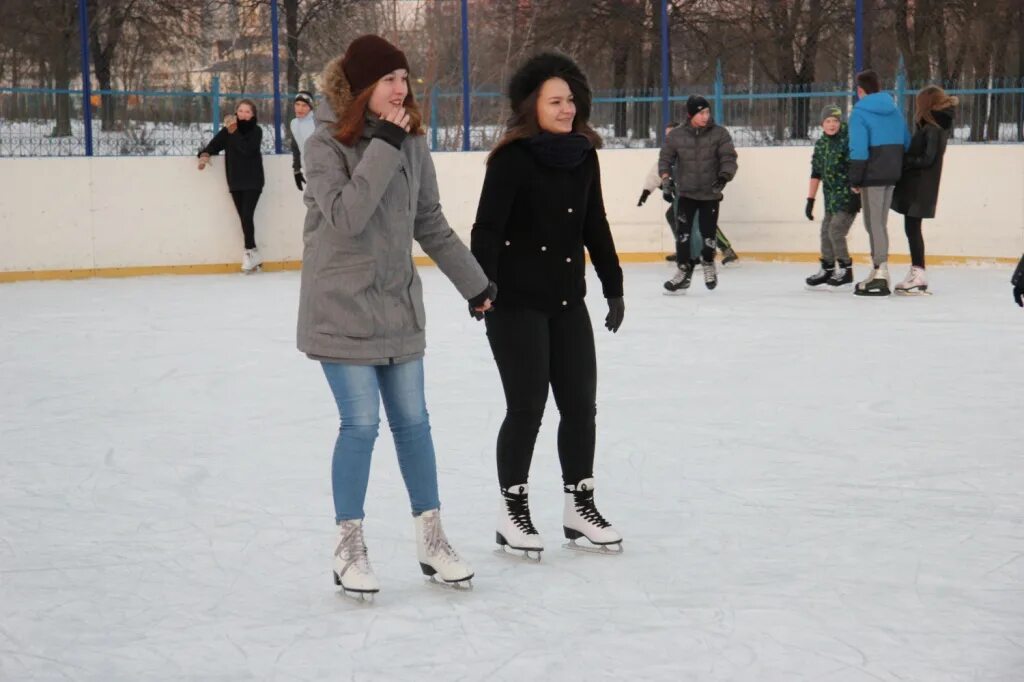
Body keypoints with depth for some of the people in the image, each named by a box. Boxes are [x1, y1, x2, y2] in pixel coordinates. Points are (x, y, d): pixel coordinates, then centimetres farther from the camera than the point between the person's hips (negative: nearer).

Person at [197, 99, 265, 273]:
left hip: (252, 181, -4)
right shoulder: (228, 130, 6)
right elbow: (215, 144, 0)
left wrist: (234, 132, -22)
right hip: (235, 182, 4)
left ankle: (249, 252, -8)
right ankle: (254, 254, 9)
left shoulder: (256, 131, -5)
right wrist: (205, 154, -19)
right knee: (243, 217, 4)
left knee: (247, 215, -14)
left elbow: (247, 149, -19)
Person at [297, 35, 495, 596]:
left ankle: (431, 539, 19)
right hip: (342, 310, -5)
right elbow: (346, 217, -25)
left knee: (413, 422, 9)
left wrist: (473, 281, 13)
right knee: (361, 425, -6)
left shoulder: (410, 142, 3)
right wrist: (383, 146, -25)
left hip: (399, 305, 5)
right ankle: (348, 546, 9)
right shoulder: (325, 145, -11)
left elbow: (430, 222, 11)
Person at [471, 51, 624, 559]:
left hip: (568, 300, 6)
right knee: (527, 407, -2)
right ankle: (512, 509, 13)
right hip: (517, 303, -6)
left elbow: (595, 226, 14)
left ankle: (579, 505, 22)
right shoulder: (513, 159, -13)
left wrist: (613, 286, 16)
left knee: (580, 404, 8)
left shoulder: (583, 156, 6)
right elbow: (487, 229, -16)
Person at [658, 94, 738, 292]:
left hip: (710, 194, 0)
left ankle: (708, 264, 31)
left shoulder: (719, 134, -5)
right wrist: (666, 176, -14)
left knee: (708, 233, 2)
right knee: (683, 232, -8)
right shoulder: (676, 136, -4)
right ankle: (683, 271, 1)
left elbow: (729, 158, -8)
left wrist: (724, 176, -25)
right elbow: (665, 157, 3)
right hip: (686, 193, 0)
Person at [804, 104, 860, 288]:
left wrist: (856, 196, -21)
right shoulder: (821, 144, 8)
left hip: (848, 195, -7)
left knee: (835, 231, -11)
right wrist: (810, 200, 10)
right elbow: (816, 174, 12)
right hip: (831, 196, 7)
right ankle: (827, 269, 23)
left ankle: (845, 270, 3)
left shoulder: (848, 140, -14)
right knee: (826, 232, 9)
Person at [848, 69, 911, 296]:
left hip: (872, 175, -7)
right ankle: (879, 272, 22)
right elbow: (906, 143, 15)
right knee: (880, 223, 16)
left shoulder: (860, 113, -11)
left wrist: (855, 180, -12)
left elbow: (859, 150, -17)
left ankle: (881, 274, -7)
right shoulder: (895, 111, 12)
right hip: (892, 174, 7)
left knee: (874, 224, -4)